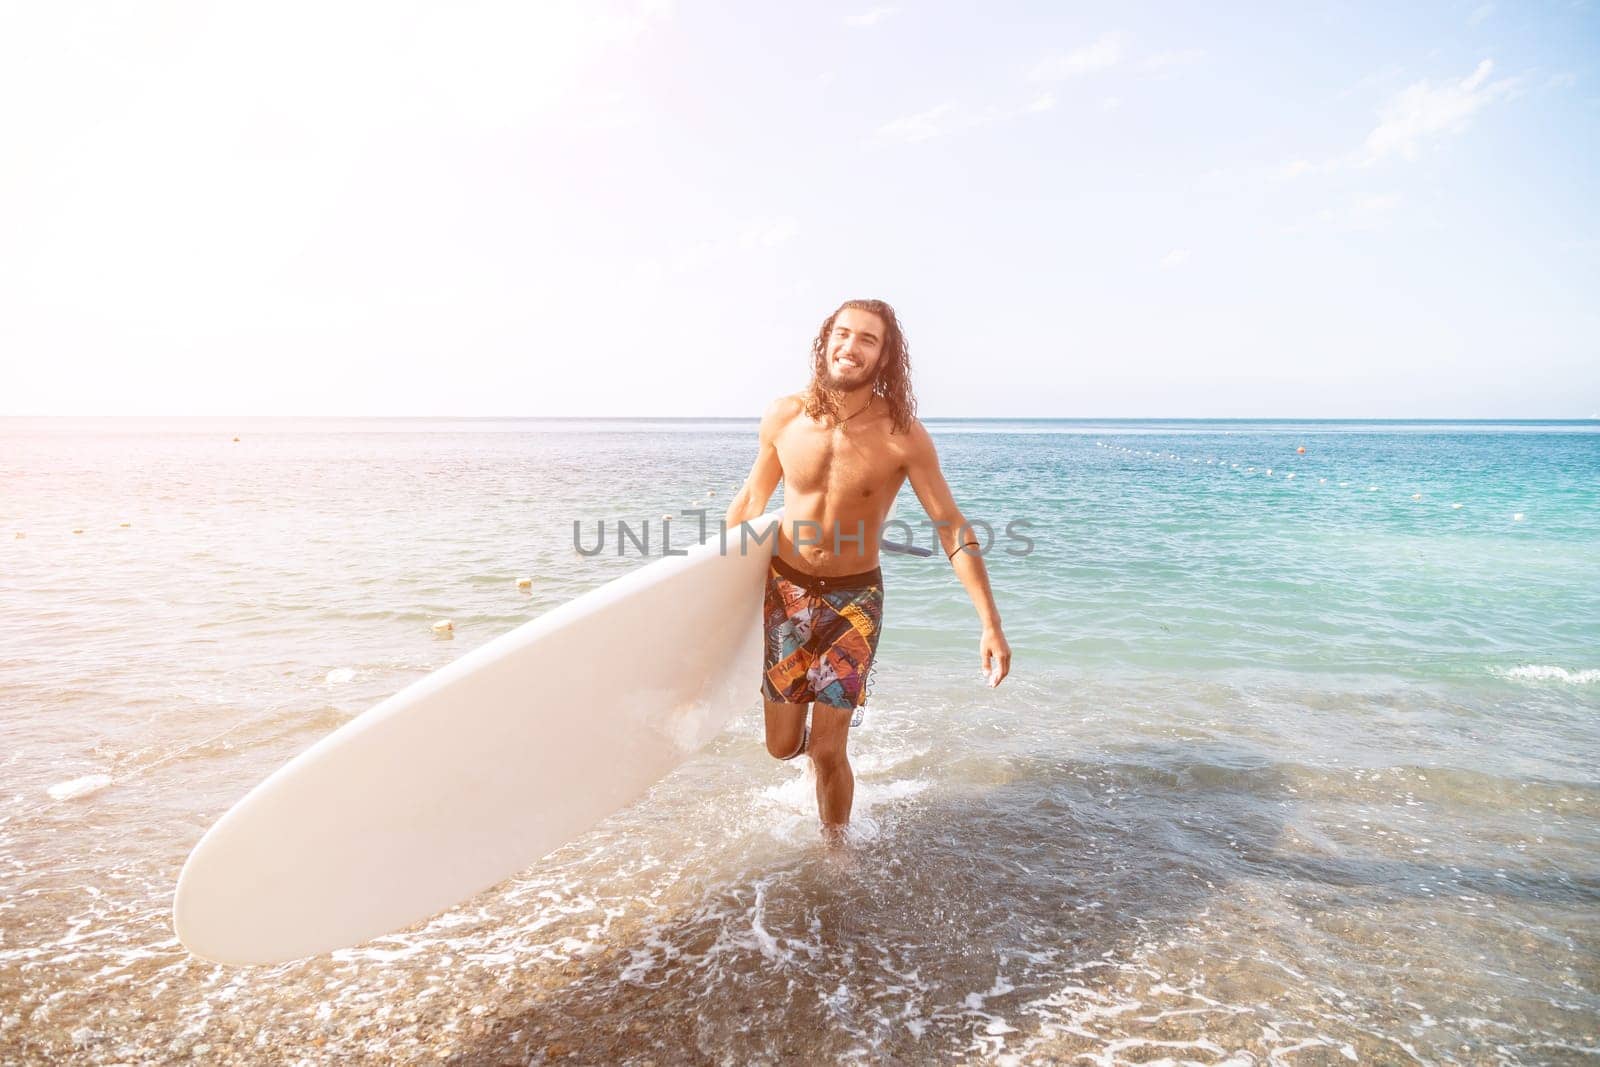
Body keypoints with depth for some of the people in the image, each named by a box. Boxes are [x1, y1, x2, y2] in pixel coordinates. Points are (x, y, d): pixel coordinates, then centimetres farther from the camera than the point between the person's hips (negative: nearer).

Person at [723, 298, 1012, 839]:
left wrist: (990, 624, -15)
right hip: (784, 591, 3)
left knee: (827, 752, -1)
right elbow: (752, 498, 7)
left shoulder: (904, 438, -15)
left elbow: (953, 529, -11)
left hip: (854, 599, -2)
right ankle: (815, 732, 49)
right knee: (783, 745, 11)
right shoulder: (784, 416, -7)